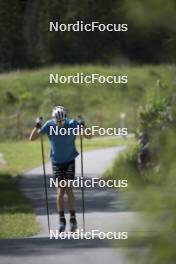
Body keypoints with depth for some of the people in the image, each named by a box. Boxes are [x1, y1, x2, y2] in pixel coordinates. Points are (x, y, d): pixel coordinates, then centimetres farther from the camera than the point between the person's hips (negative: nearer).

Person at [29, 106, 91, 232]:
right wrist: (37, 126, -27)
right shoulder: (49, 125, -13)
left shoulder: (73, 124, -15)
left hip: (70, 161, -1)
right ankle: (62, 219, 5)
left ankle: (73, 219, -1)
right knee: (60, 190, -3)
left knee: (69, 189, -7)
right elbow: (32, 138, -10)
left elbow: (89, 136, -13)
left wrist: (83, 126, -30)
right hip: (56, 162, 1)